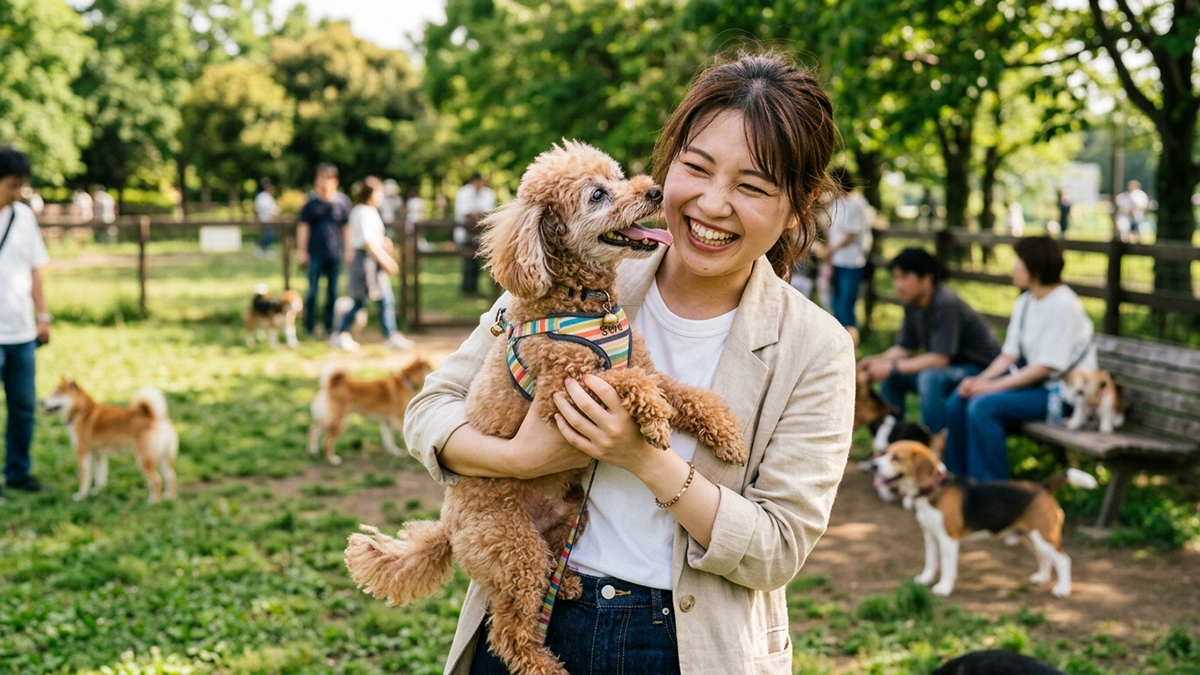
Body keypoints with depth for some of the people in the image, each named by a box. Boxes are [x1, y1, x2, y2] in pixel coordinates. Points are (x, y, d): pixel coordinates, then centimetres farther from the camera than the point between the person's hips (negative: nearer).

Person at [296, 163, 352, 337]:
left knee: (332, 291, 7)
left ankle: (329, 326, 17)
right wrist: (301, 250, 0)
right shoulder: (311, 202, 0)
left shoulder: (343, 201, 5)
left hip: (335, 254, 2)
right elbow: (303, 226, 3)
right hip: (315, 254, -2)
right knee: (312, 290, 0)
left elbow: (347, 227, 10)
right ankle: (309, 327, 10)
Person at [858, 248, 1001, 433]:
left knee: (929, 378, -33)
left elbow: (940, 359, -30)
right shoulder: (913, 305, 1)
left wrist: (892, 367, -27)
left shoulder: (945, 305, -25)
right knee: (891, 379, 1)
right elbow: (904, 348, 6)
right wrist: (877, 361, -13)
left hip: (981, 369, -9)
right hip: (950, 369, 9)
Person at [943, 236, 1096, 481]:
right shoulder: (1025, 302, 10)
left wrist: (993, 386, -21)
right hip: (1031, 380, 9)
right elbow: (1010, 354, 9)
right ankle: (956, 478, 4)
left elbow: (1046, 367, -21)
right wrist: (981, 379, -9)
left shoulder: (1063, 305, -17)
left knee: (984, 407, -27)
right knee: (959, 400, -7)